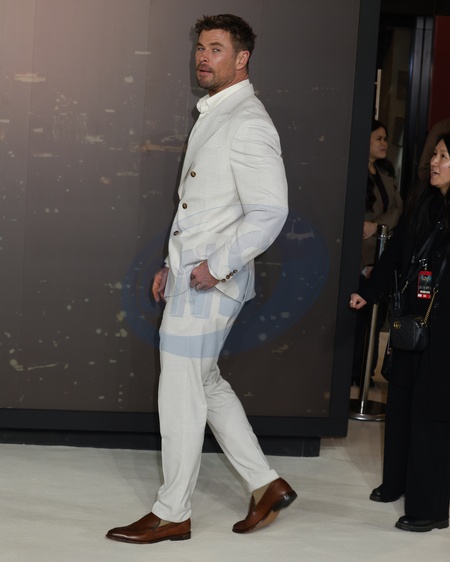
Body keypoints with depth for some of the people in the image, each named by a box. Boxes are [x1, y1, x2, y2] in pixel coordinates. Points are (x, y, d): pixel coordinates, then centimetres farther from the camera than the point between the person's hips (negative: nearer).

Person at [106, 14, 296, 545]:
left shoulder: (248, 124, -16)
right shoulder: (212, 116, 15)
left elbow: (269, 212, -24)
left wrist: (218, 266, -22)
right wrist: (172, 265, 18)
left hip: (209, 284, -10)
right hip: (189, 276, 10)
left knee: (181, 396, -1)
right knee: (206, 383, 17)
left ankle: (171, 514, 13)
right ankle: (265, 484, 26)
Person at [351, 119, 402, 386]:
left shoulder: (387, 173, 13)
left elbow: (398, 210, 9)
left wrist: (377, 224, -13)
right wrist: (364, 265, -14)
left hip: (384, 257, 6)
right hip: (360, 259, -6)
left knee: (376, 316, 8)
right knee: (357, 318, -3)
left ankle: (365, 373, 17)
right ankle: (349, 375, 8)